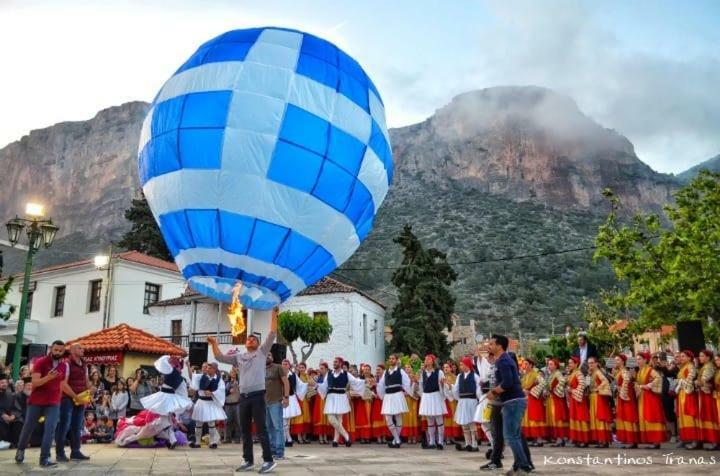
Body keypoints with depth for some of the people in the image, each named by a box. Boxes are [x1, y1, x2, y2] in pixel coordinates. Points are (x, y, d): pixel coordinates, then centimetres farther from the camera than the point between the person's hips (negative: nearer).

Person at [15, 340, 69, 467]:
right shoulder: (40, 362, -10)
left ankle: (44, 459, -11)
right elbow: (35, 383, -17)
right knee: (28, 428, 12)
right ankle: (20, 450, 39)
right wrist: (48, 377, -35)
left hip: (54, 403, 2)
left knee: (50, 429, -12)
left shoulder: (65, 366, 2)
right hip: (36, 401, -1)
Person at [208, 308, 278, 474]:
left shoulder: (262, 352, 6)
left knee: (261, 429, -6)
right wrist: (214, 343, 5)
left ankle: (268, 460, -2)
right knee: (245, 430, 10)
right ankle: (248, 460, 19)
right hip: (243, 397, 5)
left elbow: (272, 334, -1)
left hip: (257, 395, -5)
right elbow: (219, 357, 16)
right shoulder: (238, 356, 17)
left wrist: (274, 314, -5)